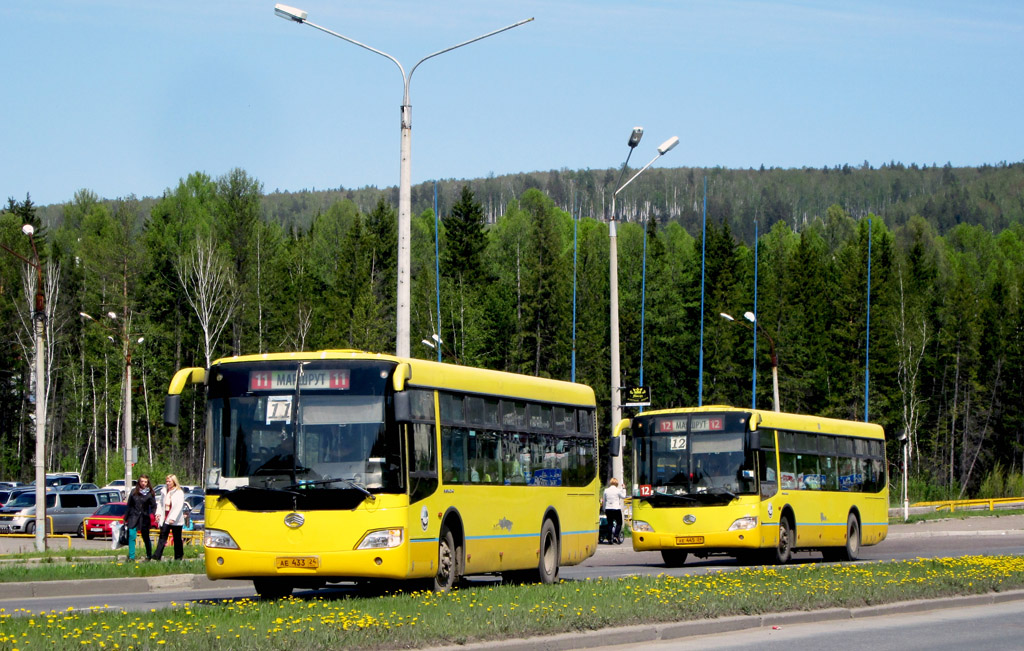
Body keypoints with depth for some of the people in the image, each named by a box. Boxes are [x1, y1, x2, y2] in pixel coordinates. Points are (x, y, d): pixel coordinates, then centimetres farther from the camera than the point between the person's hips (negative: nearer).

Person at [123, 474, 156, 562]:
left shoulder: (150, 493, 2)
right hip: (133, 517, 1)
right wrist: (125, 518, 11)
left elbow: (153, 506, 2)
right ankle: (131, 557, -8)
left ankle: (149, 556, 21)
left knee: (146, 537, 7)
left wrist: (152, 514, -17)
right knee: (131, 536, -11)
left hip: (144, 518, -1)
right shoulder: (134, 492, 7)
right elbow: (129, 505, 11)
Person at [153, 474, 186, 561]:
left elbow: (179, 507, -14)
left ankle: (178, 557, 17)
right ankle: (157, 556, -8)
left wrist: (173, 518, -21)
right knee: (162, 537, -3)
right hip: (165, 518, 4)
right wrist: (158, 513, 2)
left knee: (177, 539, 6)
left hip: (176, 521, -4)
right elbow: (161, 503, 18)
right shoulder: (165, 491, 10)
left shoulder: (179, 492, -8)